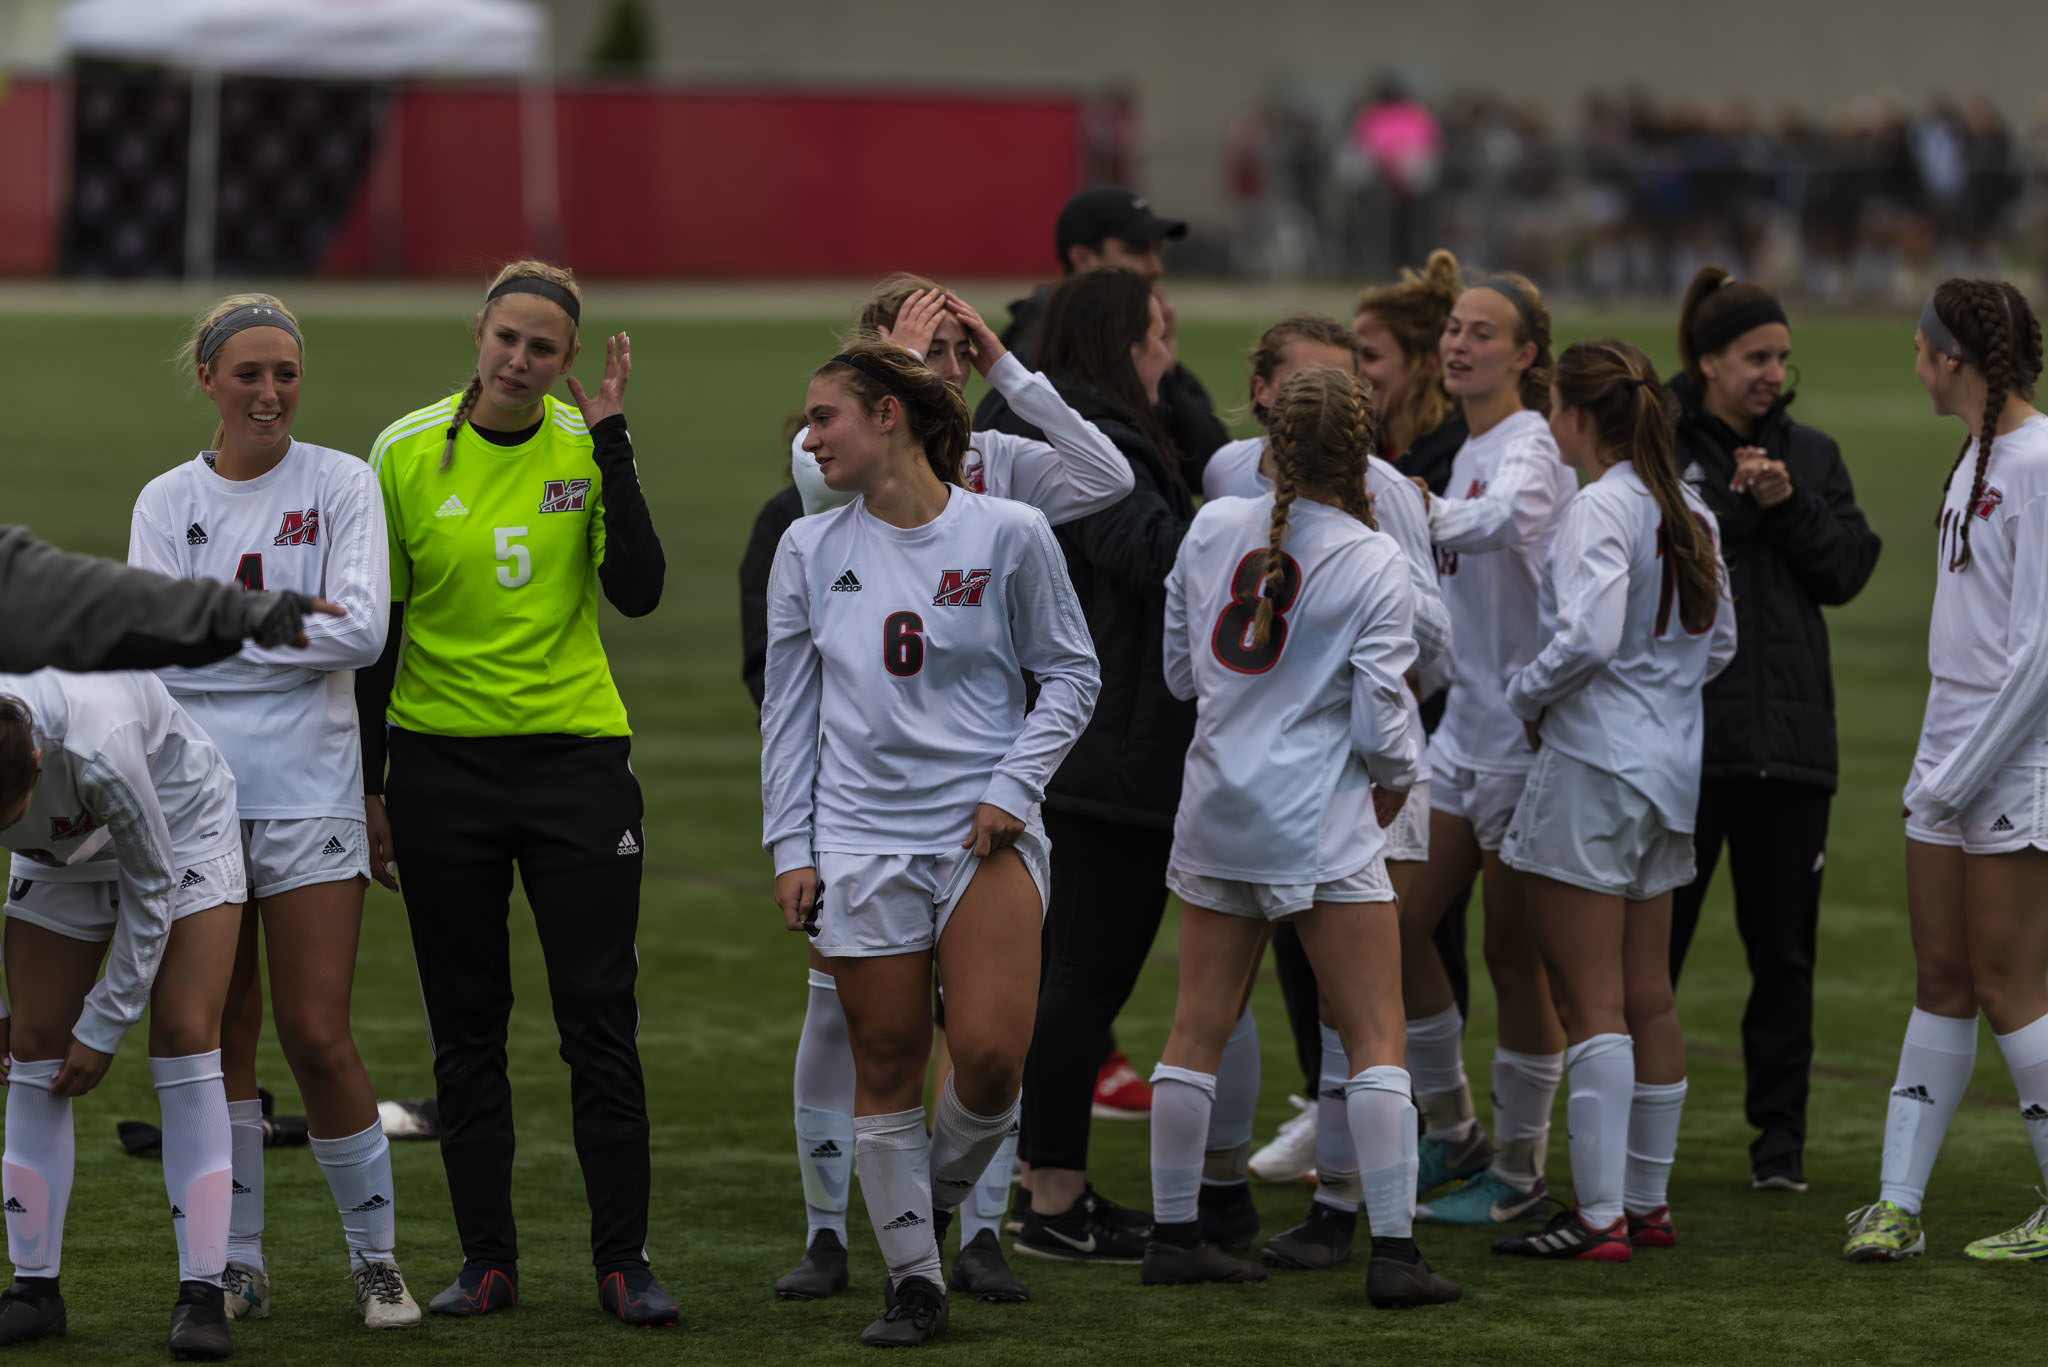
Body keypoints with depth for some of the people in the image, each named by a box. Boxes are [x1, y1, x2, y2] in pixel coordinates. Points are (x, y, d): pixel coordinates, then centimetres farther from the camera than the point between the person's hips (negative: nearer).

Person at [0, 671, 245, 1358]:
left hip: (177, 826, -4)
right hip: (61, 851, 4)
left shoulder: (97, 749, -44)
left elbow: (150, 887, -25)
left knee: (184, 1040, -14)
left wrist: (105, 1026, -18)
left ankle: (202, 1293, -14)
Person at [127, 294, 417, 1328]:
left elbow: (361, 631, -10)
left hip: (308, 792, -2)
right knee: (218, 1033, 5)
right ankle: (236, 1262, 14)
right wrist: (284, 624, -11)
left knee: (317, 1038, -6)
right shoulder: (167, 503, 8)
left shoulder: (342, 484, 2)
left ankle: (376, 1256, 7)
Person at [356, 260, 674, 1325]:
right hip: (441, 759, 0)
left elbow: (638, 591, -13)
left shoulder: (588, 448, 0)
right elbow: (375, 629, 2)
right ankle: (486, 1258, 13)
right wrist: (366, 787, 1)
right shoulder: (407, 454, -2)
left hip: (576, 751, 0)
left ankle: (622, 1259, 2)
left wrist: (610, 447, -17)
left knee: (600, 1014, -4)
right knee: (465, 1024, 5)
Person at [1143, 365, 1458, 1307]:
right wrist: (1397, 780, 8)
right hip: (1322, 821, -5)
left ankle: (1173, 1232, 17)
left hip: (1216, 803, 5)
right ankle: (1393, 1252, -5)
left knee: (1198, 1029, 12)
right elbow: (1382, 716, -12)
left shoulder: (1213, 529, 1)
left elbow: (1179, 671, 10)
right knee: (1375, 1038, 0)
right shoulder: (1372, 566, -11)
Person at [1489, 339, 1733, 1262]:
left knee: (1591, 1002, -6)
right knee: (1648, 998, 14)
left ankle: (1600, 1214, -7)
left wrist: (1526, 697, -10)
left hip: (1591, 769, -8)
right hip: (1668, 766, 8)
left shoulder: (1599, 511, -16)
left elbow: (1589, 637, -26)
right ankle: (1647, 1201, 21)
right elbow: (1717, 642, 16)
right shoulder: (1687, 512, 9)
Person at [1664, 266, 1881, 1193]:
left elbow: (1849, 571, 4)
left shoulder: (1810, 455, 13)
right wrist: (1731, 505, -13)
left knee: (1783, 949, 6)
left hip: (1788, 736, 3)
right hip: (1680, 737, -3)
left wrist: (1790, 506, -8)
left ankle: (1780, 1132, 14)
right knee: (1652, 938, -1)